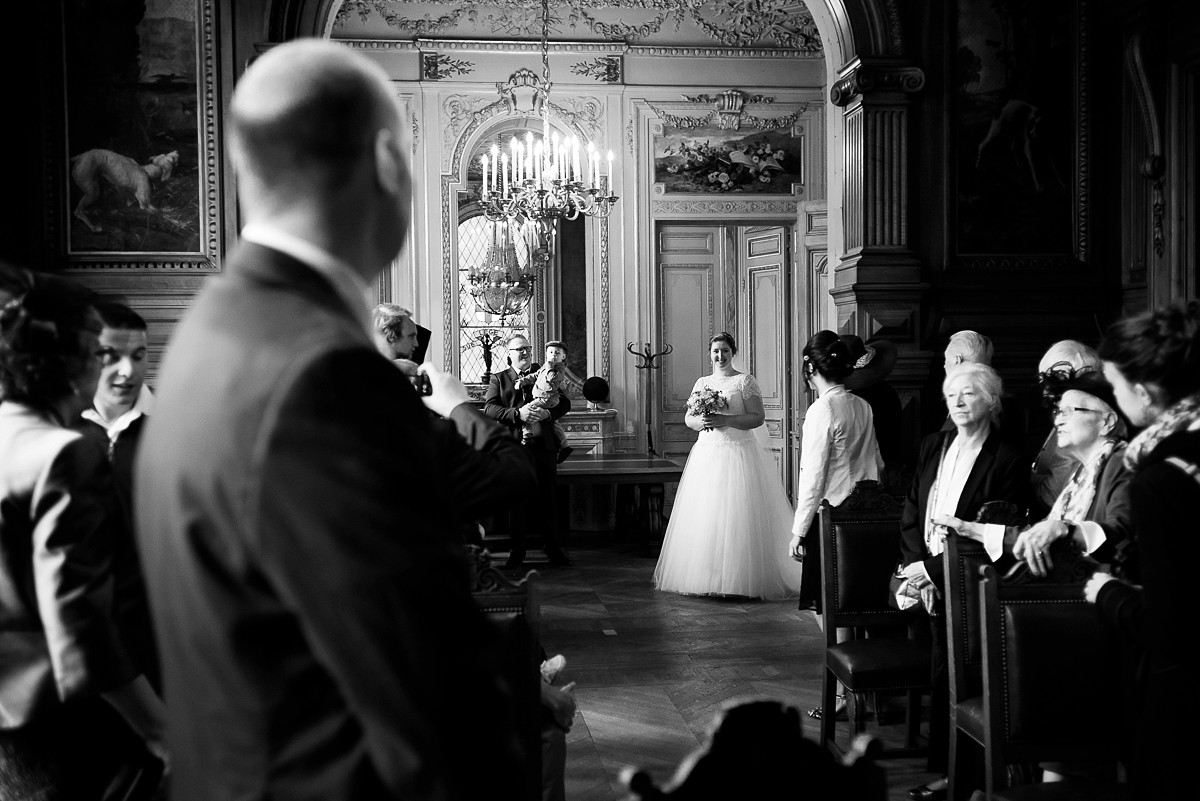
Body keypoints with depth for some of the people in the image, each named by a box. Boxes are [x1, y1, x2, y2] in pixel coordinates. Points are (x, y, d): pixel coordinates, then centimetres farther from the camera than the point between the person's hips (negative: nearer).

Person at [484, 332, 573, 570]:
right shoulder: (499, 379, 8)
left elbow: (565, 403, 6)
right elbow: (489, 408, -6)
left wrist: (547, 413, -15)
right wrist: (518, 413, -20)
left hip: (544, 445, 1)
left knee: (549, 497, 5)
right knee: (516, 499, 3)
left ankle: (553, 548, 18)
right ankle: (516, 553, 11)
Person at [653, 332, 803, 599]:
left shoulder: (745, 381, 0)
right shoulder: (702, 383, 15)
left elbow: (757, 417, -7)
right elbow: (688, 418, 13)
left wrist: (725, 420, -18)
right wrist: (701, 421, -10)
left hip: (739, 454, -5)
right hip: (706, 454, 5)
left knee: (737, 516, -6)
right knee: (705, 515, 2)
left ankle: (741, 579, -1)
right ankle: (707, 576, 8)